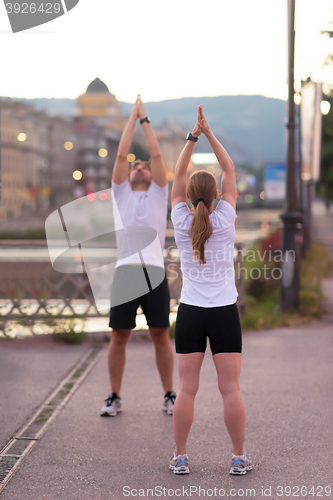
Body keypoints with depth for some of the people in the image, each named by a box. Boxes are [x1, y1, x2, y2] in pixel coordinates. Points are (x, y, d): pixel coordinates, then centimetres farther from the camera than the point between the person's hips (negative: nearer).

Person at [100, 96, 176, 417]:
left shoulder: (159, 194, 15)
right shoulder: (121, 194, 15)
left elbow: (156, 154, 7)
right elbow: (121, 155, 8)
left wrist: (145, 118, 12)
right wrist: (132, 116, 11)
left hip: (155, 272, 0)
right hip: (125, 270, 0)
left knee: (161, 336, 4)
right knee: (119, 336, 3)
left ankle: (169, 396, 14)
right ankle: (114, 397, 14)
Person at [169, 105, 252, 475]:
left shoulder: (182, 223, -4)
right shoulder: (225, 220, -6)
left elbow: (178, 175, 5)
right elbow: (230, 171, 3)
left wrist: (193, 136, 5)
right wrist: (209, 133, 3)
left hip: (190, 313, 1)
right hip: (224, 313, -1)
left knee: (186, 389, 3)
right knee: (230, 389, 2)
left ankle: (180, 457, 8)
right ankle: (239, 458, 8)